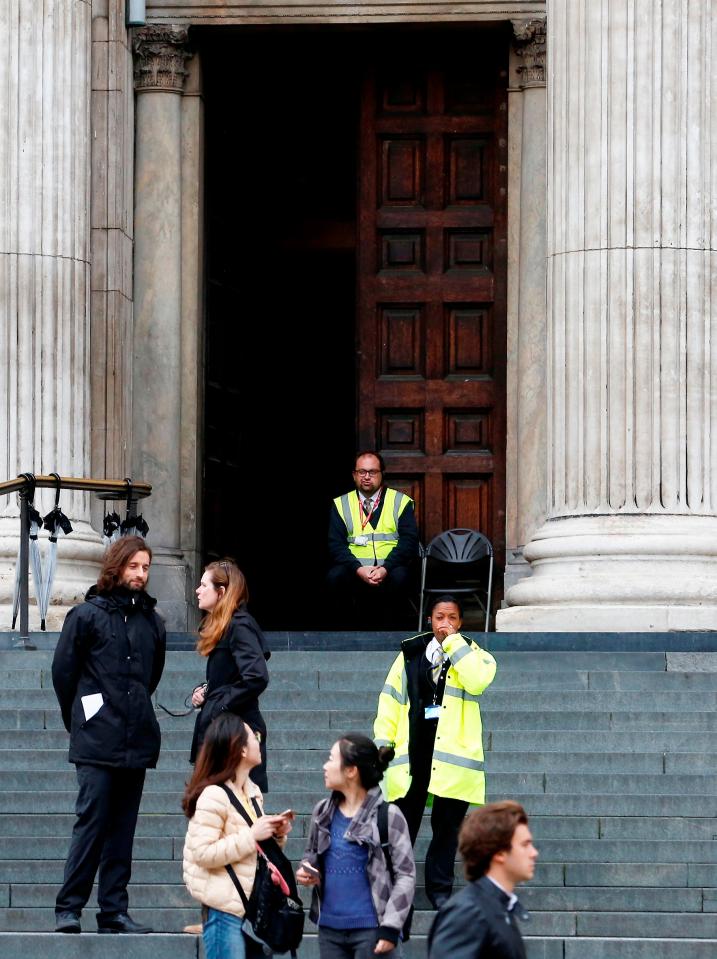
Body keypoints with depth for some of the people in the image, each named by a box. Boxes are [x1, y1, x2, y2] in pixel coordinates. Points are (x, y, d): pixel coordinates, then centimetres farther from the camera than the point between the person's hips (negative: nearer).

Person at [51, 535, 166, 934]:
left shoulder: (153, 622, 12)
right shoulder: (87, 615, -1)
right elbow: (63, 672, 3)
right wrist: (80, 723, 8)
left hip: (137, 743, 5)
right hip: (97, 745, -5)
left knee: (123, 828, 6)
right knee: (91, 822, -9)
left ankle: (114, 912, 9)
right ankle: (69, 909, -6)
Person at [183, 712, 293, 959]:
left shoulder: (252, 792, 14)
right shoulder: (213, 796, -14)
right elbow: (203, 853, -21)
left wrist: (276, 834, 5)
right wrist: (251, 836, -20)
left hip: (252, 905, 9)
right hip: (225, 908, -9)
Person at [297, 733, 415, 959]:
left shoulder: (388, 816, -8)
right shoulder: (323, 812, 7)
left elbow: (406, 874, -6)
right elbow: (312, 854, 23)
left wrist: (390, 928, -12)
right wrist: (306, 870, -1)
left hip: (370, 930, -6)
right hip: (330, 928, 6)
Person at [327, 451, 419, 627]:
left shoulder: (401, 502, 9)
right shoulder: (341, 504, 12)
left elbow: (409, 542, -2)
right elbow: (335, 545, 1)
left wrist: (385, 569, -19)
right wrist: (359, 569, -17)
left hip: (390, 568, -1)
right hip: (355, 571, 1)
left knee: (400, 577, -34)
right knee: (335, 577, -30)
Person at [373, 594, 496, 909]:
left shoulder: (470, 654, 5)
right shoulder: (411, 654, 10)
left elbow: (477, 681, -18)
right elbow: (391, 697, 9)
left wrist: (454, 642, -13)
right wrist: (383, 741, 0)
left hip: (453, 750, -1)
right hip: (413, 749, 1)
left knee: (447, 824, 5)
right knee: (404, 819, 2)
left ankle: (440, 886, 14)